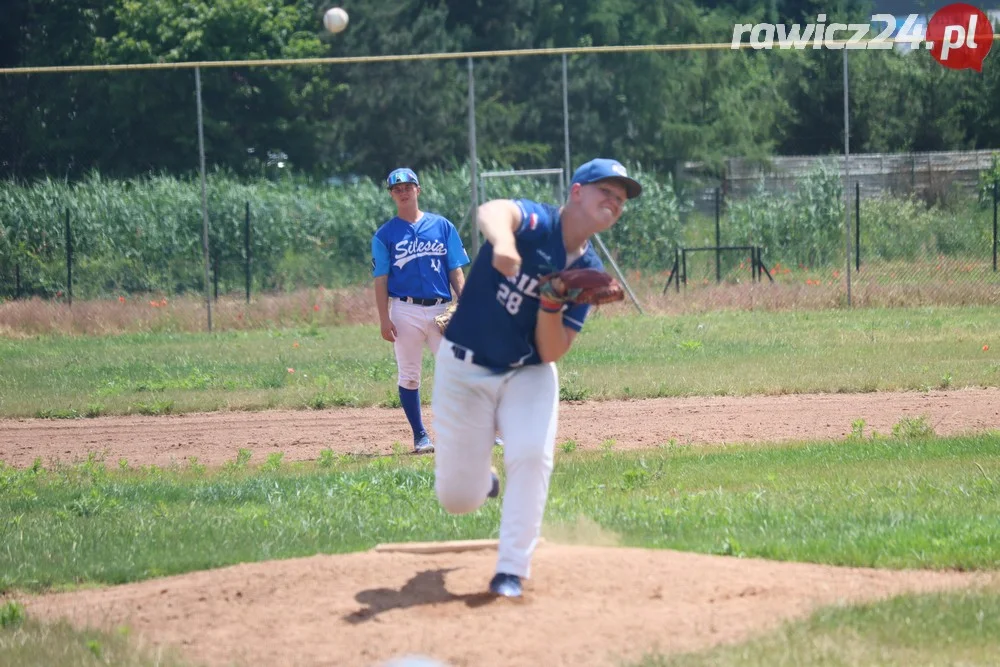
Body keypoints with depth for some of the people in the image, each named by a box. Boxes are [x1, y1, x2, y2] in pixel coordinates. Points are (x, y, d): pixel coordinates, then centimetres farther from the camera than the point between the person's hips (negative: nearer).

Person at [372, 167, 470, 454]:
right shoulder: (385, 234, 5)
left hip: (442, 309, 1)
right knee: (409, 376, 3)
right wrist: (384, 319, -7)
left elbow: (456, 272, 8)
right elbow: (380, 280, 2)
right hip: (406, 310, -1)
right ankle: (419, 436, 12)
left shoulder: (443, 226, 8)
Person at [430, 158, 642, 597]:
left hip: (529, 375, 3)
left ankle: (511, 571, -11)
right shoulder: (534, 223, -16)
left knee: (532, 457, -24)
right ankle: (484, 479, 39)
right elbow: (493, 211, -42)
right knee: (458, 499, 0)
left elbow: (551, 353, -7)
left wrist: (551, 303, -25)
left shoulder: (588, 271, -2)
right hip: (464, 370, -3)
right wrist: (502, 241, -65)